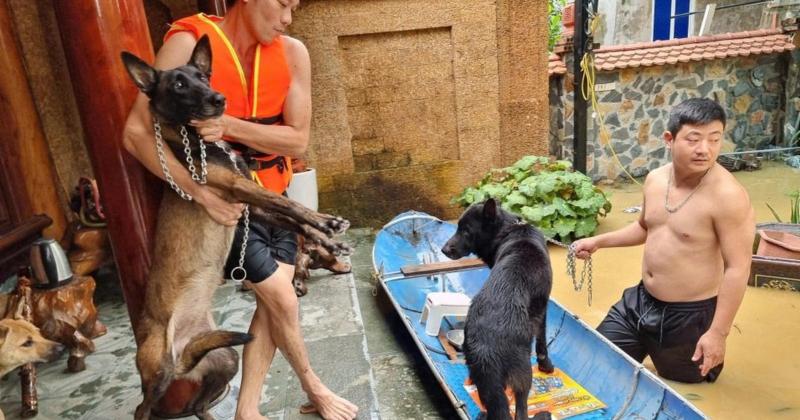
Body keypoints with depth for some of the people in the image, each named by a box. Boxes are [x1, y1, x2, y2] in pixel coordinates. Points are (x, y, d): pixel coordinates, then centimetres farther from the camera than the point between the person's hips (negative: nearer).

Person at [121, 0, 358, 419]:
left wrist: (230, 125, -27)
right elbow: (136, 132, -21)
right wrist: (200, 192, -27)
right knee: (281, 298, -2)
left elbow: (297, 140, -12)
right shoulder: (189, 42, -18)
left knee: (272, 304, 5)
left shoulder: (292, 52, -7)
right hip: (226, 200, -4)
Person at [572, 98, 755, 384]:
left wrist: (718, 333, -21)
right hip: (640, 301, 6)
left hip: (689, 316, -6)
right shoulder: (655, 179, -2)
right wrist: (598, 241, 8)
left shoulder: (728, 195, -23)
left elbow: (737, 268, -21)